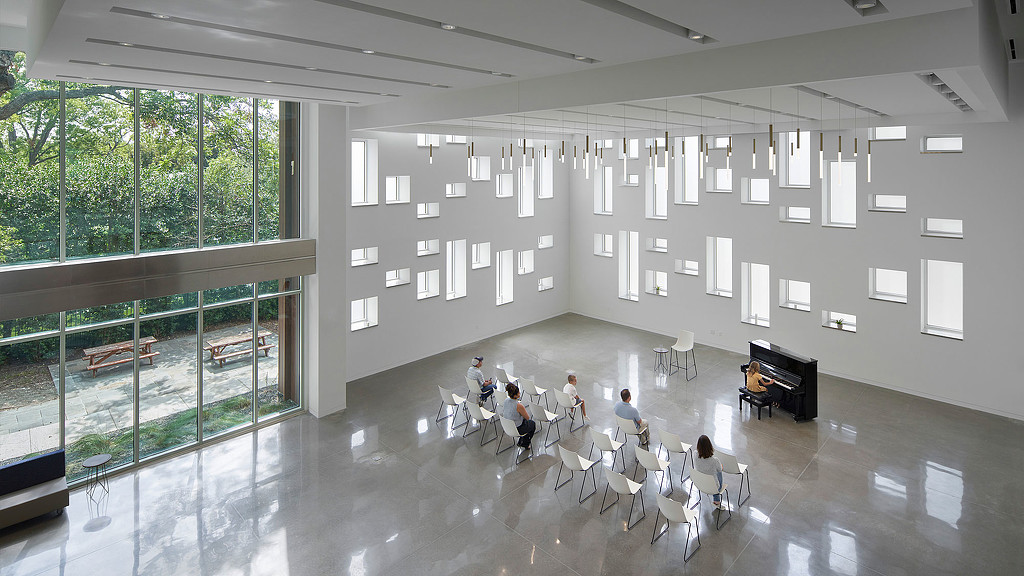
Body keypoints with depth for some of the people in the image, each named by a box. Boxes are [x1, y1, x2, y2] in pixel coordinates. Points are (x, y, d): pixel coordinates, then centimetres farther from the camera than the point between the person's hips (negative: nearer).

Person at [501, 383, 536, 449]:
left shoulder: (506, 400, -11)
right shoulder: (519, 405, -33)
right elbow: (528, 417, -17)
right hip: (516, 429, -6)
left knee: (525, 420, 31)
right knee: (533, 424, 23)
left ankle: (520, 442, 38)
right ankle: (525, 444, 36)